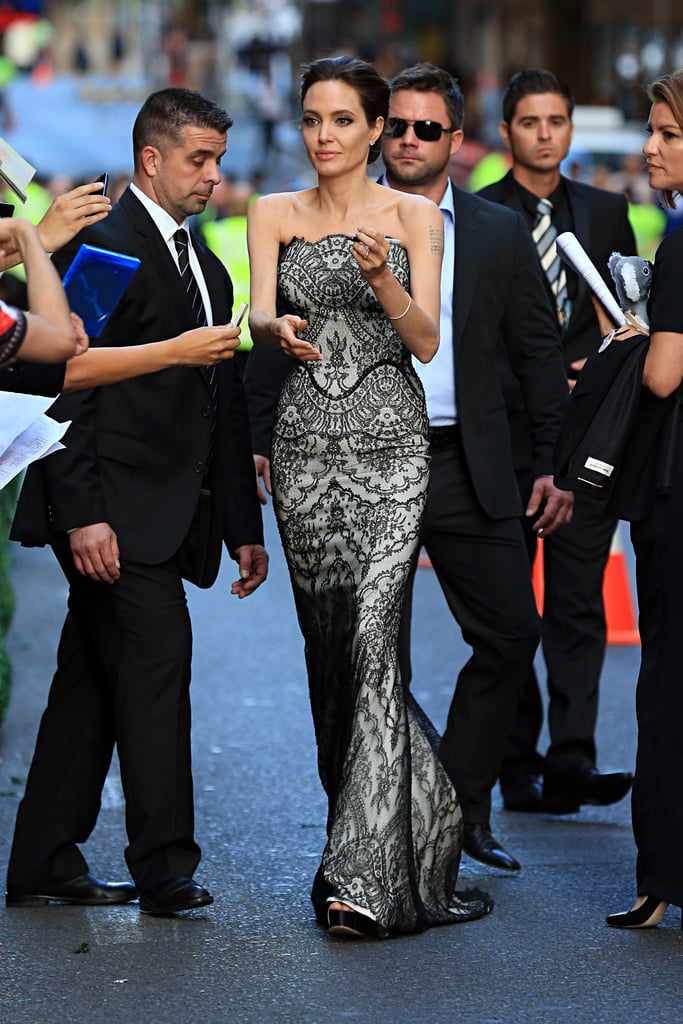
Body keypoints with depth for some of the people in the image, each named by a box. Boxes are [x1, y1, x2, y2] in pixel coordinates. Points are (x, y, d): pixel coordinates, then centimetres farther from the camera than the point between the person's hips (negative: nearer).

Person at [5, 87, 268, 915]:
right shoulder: (102, 245, -8)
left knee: (93, 681, 10)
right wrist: (81, 513, -20)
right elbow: (69, 386, -14)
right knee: (157, 662, -11)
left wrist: (244, 524, 16)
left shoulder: (206, 268, 19)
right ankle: (164, 867, -6)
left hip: (170, 518, 8)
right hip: (113, 511, -8)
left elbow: (224, 406, 21)